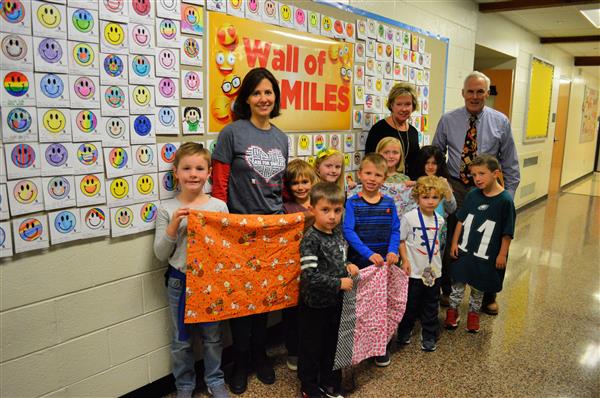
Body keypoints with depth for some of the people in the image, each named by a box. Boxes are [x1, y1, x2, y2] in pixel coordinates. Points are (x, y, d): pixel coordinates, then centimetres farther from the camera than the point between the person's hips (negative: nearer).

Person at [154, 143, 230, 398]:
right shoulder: (167, 209, -7)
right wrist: (173, 226, -19)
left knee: (212, 336, 16)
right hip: (180, 282, 0)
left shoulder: (219, 206, -5)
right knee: (181, 340, 15)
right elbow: (160, 254, -6)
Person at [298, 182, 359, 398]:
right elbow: (309, 276, -28)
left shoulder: (338, 233, 1)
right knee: (312, 348, 11)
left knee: (333, 344, 21)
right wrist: (339, 283, -21)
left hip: (335, 302, 7)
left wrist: (348, 266, -2)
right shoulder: (311, 239, -23)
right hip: (314, 305, -7)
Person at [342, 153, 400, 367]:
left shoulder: (389, 203, 2)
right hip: (359, 262, -3)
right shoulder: (352, 203, -8)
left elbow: (395, 230, 2)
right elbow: (348, 231, -17)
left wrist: (392, 251, -16)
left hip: (384, 262, 3)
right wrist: (369, 253, -25)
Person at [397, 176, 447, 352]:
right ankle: (404, 332, 31)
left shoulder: (439, 219, 1)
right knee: (410, 304, 11)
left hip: (433, 270, 4)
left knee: (431, 305, 14)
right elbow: (401, 240, -9)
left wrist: (436, 261, 12)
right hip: (414, 270, -4)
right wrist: (405, 260, -17)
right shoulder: (409, 217, -15)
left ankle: (429, 336, 29)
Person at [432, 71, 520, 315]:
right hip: (454, 189, 0)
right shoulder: (448, 120, -1)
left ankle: (488, 296, 30)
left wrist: (508, 195, -3)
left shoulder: (501, 122, -1)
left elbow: (510, 163, 2)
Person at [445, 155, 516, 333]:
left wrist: (502, 254, -7)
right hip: (464, 249, 3)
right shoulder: (472, 195, -4)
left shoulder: (505, 200, -16)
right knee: (458, 281, 11)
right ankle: (452, 310, 28)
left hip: (486, 254, -3)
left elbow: (507, 232, -10)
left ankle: (473, 312, 34)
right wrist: (455, 242, 4)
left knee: (478, 285, 15)